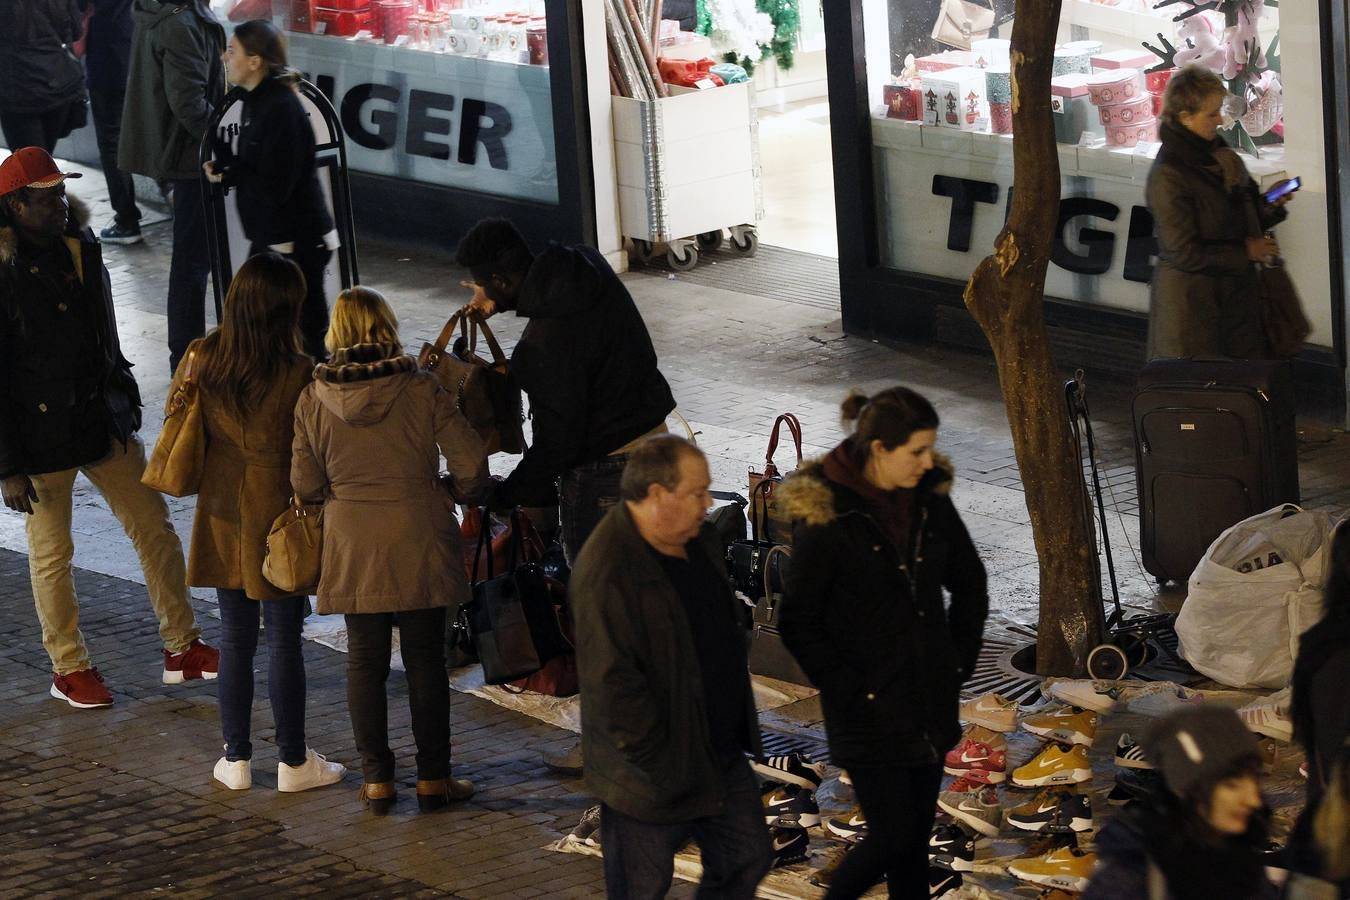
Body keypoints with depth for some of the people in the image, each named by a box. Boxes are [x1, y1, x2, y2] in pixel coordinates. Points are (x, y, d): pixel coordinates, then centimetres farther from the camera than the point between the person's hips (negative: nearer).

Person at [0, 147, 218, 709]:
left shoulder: (80, 248, 3)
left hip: (104, 421, 7)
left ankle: (181, 648, 19)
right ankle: (69, 669, 22)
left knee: (154, 527, 8)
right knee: (52, 552, 7)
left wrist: (124, 405, 18)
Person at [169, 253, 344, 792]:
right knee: (283, 642, 5)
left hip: (223, 515, 4)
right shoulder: (297, 374, -19)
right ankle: (293, 762, 13)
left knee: (235, 639, 13)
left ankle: (236, 758, 19)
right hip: (279, 517, -4)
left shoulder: (202, 359, -6)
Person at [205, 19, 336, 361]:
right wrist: (226, 166, -6)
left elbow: (272, 186, -25)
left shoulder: (281, 109, -22)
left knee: (306, 336, -2)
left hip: (296, 244, -10)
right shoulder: (257, 100, 8)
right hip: (270, 238, 10)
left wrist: (227, 171, -13)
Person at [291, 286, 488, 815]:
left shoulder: (313, 399, -5)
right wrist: (458, 494, 11)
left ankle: (376, 780, 13)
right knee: (425, 660, 8)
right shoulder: (421, 389, -10)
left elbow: (305, 485, -1)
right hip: (418, 543, -1)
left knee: (365, 662, 10)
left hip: (352, 547, 1)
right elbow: (471, 464, -10)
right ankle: (433, 779, 12)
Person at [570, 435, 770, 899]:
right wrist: (657, 763, -23)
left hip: (720, 753, 8)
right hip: (654, 774, -8)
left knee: (746, 861, 16)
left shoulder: (700, 540, 3)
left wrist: (738, 731, 18)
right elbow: (611, 681, -26)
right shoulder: (608, 571, -26)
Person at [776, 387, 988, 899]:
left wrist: (959, 662, 8)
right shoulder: (827, 516, -17)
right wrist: (843, 688, -13)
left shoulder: (931, 500, 0)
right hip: (868, 710, -5)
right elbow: (798, 622, -13)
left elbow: (969, 583, 15)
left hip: (930, 702, 6)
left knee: (917, 838, 12)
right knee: (893, 837, -3)